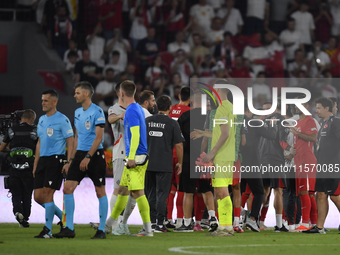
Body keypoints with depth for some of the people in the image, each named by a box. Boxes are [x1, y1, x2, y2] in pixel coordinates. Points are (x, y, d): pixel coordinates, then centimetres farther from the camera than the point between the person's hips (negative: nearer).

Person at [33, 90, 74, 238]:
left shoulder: (62, 120, -6)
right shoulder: (42, 120, 17)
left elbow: (70, 142, -8)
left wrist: (69, 162, -17)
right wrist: (36, 164, 20)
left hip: (56, 159, -8)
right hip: (42, 159, 8)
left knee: (47, 193, -12)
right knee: (38, 196, 3)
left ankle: (47, 230, -8)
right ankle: (63, 217, 20)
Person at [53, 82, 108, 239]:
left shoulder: (97, 112, -9)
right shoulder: (77, 112, 14)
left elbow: (99, 137, -15)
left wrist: (88, 157, -21)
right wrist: (72, 160, 16)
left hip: (95, 155, -7)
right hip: (80, 154, 7)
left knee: (100, 191, 0)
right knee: (68, 188, -4)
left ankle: (101, 230, 5)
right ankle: (69, 229, -1)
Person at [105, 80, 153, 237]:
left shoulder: (131, 111, -14)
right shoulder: (138, 109, 16)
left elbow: (135, 134, -22)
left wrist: (131, 157, -25)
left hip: (136, 158, -10)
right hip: (140, 157, 10)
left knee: (137, 192, -10)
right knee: (122, 190, 17)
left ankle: (148, 229, -11)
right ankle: (110, 223, 28)